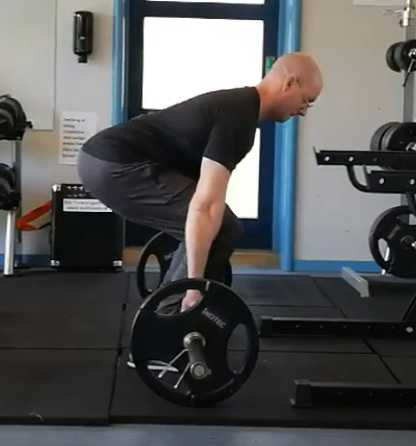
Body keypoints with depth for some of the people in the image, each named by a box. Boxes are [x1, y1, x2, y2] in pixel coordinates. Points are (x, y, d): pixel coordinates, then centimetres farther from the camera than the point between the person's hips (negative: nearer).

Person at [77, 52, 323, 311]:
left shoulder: (236, 104, 18)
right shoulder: (239, 115, -15)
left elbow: (203, 195, 29)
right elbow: (205, 205, -24)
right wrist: (195, 286, -23)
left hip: (105, 160, 11)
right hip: (116, 165, -11)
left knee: (206, 230, 17)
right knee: (222, 228, -9)